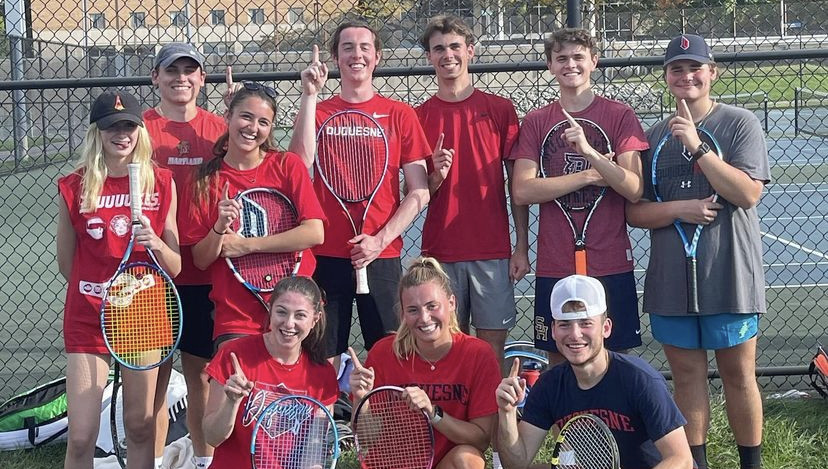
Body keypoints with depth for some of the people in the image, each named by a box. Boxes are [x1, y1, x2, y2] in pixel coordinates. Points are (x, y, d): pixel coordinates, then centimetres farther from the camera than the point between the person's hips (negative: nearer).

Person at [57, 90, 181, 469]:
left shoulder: (162, 183, 0)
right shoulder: (74, 187, -3)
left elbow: (175, 267, 1)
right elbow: (66, 264, 8)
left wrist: (156, 245, -17)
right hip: (87, 320, -1)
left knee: (140, 426, 9)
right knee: (81, 437, -3)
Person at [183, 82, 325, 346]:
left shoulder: (288, 165, 2)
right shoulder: (206, 179, 5)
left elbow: (315, 233, -9)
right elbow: (200, 261, 4)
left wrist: (245, 245, -9)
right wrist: (220, 228, -15)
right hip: (234, 316, 0)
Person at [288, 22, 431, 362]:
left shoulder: (400, 114, 6)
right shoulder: (318, 112, 8)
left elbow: (419, 193, 4)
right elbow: (300, 165, -12)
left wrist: (380, 240, -8)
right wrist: (310, 95, -11)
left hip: (382, 256, 0)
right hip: (325, 256, 0)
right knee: (323, 357, 2)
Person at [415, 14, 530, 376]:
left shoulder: (500, 109, 4)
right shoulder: (419, 116, 6)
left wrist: (522, 247, -1)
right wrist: (435, 177, -13)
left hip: (493, 251, -1)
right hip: (440, 252, 1)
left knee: (493, 347, 2)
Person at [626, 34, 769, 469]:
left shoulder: (740, 123, -2)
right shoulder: (654, 135, 8)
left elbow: (748, 193, -15)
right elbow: (634, 212, 6)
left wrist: (697, 146, -20)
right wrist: (679, 209, -13)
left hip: (729, 274, -3)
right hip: (671, 277, 3)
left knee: (738, 375, 4)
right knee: (687, 375, 9)